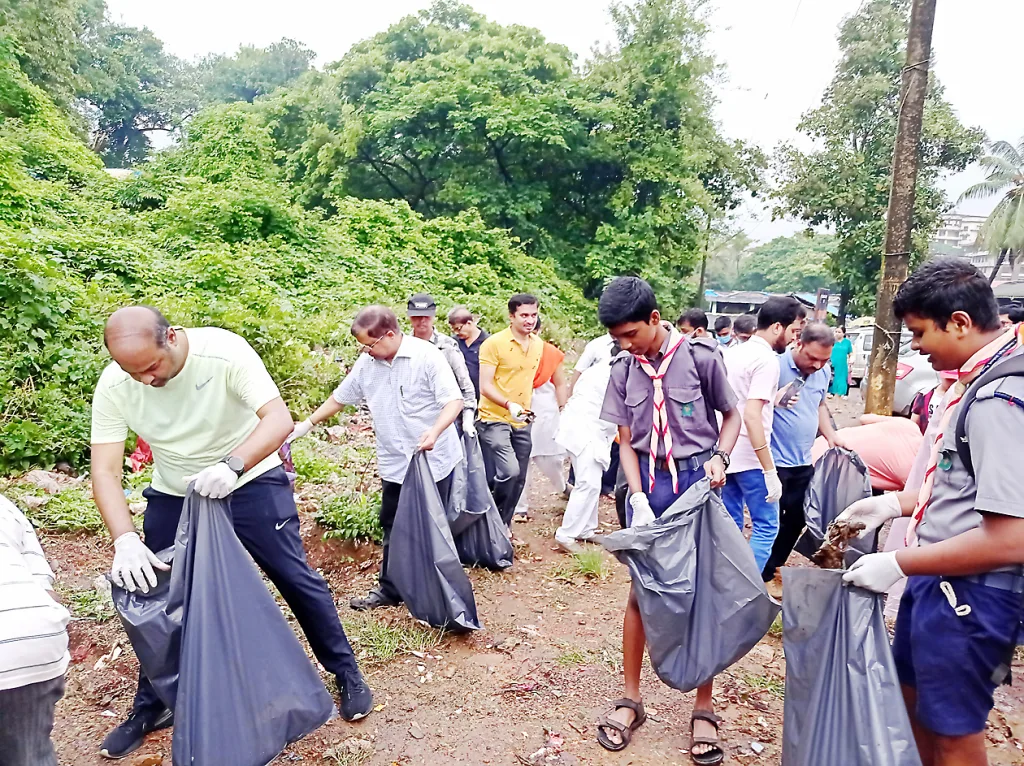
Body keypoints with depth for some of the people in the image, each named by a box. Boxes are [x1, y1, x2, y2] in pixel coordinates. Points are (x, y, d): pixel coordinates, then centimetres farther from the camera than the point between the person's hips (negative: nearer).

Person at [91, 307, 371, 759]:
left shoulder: (224, 351, -29)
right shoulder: (113, 387, -18)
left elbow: (279, 419, -36)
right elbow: (105, 472, -20)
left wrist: (231, 465, -53)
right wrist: (124, 540, -36)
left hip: (250, 482, -3)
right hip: (172, 495, 4)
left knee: (296, 578, 0)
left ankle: (346, 673, 20)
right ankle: (150, 707, 32)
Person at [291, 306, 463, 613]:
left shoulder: (427, 356, -16)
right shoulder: (366, 364, 1)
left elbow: (454, 400, -19)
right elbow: (340, 397, 14)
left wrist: (435, 430, -36)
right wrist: (307, 424, 14)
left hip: (433, 459, -5)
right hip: (394, 462, 5)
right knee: (393, 527, 12)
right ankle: (390, 590, 25)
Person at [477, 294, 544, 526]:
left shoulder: (539, 344, 6)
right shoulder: (494, 344, -13)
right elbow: (485, 386, -16)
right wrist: (509, 404, -30)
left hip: (522, 422, 6)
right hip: (495, 419, -6)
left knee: (519, 480, 9)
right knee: (509, 471, -21)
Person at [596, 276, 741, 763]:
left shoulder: (700, 359, -10)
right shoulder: (623, 371, -2)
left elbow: (731, 415, 4)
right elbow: (626, 442, 0)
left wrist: (719, 456, -14)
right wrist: (638, 499, -11)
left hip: (697, 481, -2)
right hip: (648, 486, 2)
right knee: (641, 590, 9)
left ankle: (704, 708, 22)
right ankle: (630, 699, 24)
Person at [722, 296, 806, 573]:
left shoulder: (733, 353, 10)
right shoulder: (767, 360, -15)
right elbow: (751, 416, -24)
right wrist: (770, 471, -23)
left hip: (726, 454, 8)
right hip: (749, 458, -8)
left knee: (729, 525, 15)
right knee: (766, 527, 4)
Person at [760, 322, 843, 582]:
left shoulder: (823, 372, 6)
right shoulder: (775, 366, -17)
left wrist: (831, 435, 10)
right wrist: (774, 401, -34)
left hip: (804, 461, 8)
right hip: (775, 461, -7)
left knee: (796, 520, 16)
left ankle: (773, 568, 32)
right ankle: (761, 576, 15)